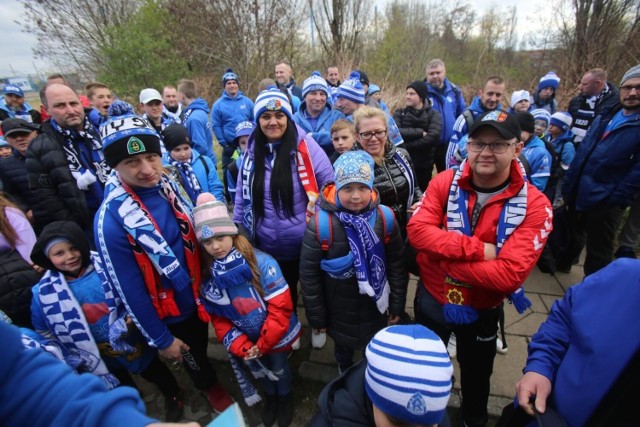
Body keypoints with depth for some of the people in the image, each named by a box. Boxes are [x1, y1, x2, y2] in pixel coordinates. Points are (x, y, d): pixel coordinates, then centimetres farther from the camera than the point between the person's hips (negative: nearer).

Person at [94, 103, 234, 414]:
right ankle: (211, 387, 56)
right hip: (170, 311, -4)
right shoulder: (111, 219, -29)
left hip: (198, 293, 4)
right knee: (192, 355, 25)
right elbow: (129, 291, -21)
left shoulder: (169, 184, -13)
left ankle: (202, 365, 63)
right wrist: (161, 340, -11)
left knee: (203, 343, 31)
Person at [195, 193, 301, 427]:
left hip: (275, 337, -3)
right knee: (261, 369, 28)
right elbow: (218, 318, -4)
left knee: (279, 368, 23)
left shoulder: (262, 263, -28)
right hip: (246, 340, 3)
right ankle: (270, 396, 59)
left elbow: (281, 307, -25)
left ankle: (285, 398, 55)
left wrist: (263, 343, -19)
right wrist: (240, 346, -13)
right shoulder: (208, 276, -14)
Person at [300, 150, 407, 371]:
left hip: (376, 307, 1)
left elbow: (397, 265, -3)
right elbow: (309, 274, -13)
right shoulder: (320, 224, -23)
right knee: (344, 349, 28)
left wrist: (397, 305, 2)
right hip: (340, 312, -1)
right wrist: (317, 318, -6)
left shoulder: (385, 218, -16)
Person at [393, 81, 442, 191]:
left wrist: (405, 146, -17)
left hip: (424, 166, 0)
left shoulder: (433, 115, 1)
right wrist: (420, 132, -15)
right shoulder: (399, 113, 6)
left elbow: (432, 137, -17)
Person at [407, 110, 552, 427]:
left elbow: (509, 274, -29)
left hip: (482, 311, -1)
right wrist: (477, 248, -32)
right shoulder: (444, 182, -14)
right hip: (431, 300, 2)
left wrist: (441, 254, -29)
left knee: (476, 376, 28)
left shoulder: (534, 205, -20)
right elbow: (417, 230, -25)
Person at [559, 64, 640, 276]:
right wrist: (568, 185, 6)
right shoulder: (604, 118, 9)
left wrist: (617, 199, -21)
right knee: (573, 235, 25)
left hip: (605, 201, -6)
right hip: (578, 193, 6)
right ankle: (563, 264, 46)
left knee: (598, 250, 8)